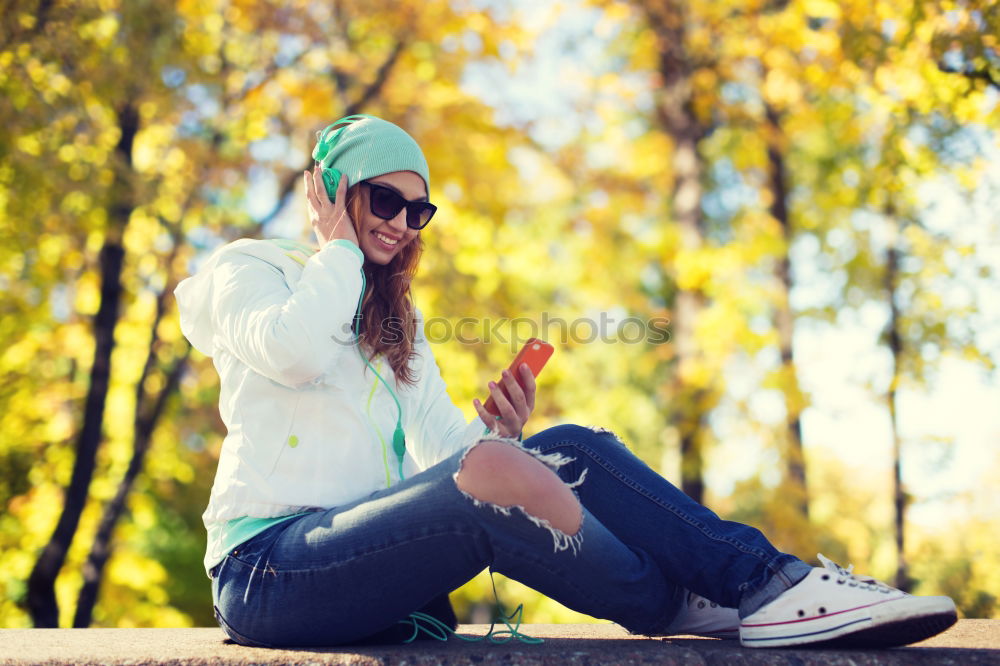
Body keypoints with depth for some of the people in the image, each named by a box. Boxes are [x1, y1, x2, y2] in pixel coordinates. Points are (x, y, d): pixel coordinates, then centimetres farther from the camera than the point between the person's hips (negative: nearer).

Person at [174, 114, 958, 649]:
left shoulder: (394, 322, 25)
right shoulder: (247, 269, 5)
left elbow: (441, 448, 12)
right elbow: (293, 349, -20)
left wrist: (493, 432, -10)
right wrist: (339, 243, -4)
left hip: (363, 550, 7)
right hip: (270, 565, -6)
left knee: (569, 450, -14)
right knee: (492, 473, -32)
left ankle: (764, 577, -16)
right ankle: (689, 610, -13)